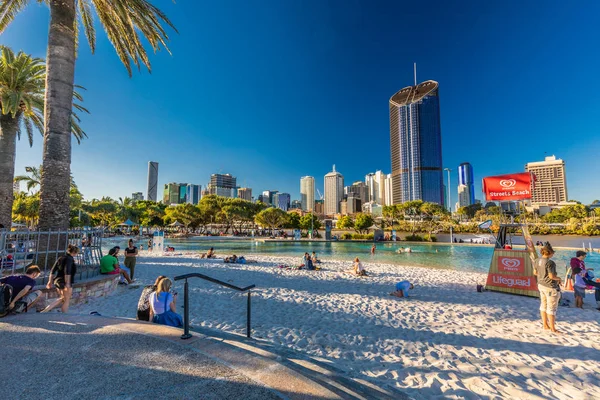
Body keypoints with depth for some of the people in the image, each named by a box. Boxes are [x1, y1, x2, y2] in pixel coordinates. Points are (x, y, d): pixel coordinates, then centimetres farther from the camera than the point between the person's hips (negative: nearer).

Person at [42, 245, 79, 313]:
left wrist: (50, 281, 20)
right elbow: (67, 272, -26)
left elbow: (53, 270, 13)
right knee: (66, 300, 8)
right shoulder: (69, 259, -16)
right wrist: (67, 283, -25)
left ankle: (44, 311, 15)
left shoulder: (60, 258, 10)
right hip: (65, 282, -8)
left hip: (58, 281, 8)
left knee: (62, 298, 25)